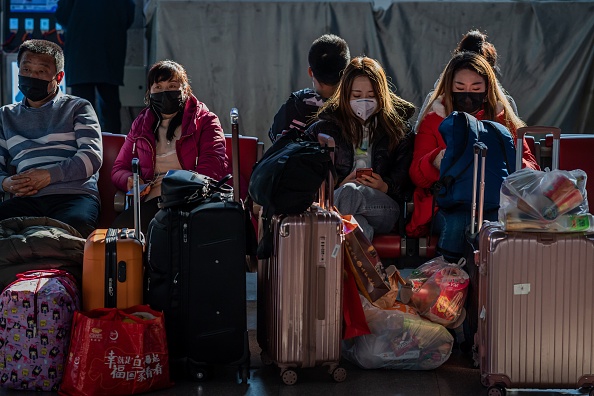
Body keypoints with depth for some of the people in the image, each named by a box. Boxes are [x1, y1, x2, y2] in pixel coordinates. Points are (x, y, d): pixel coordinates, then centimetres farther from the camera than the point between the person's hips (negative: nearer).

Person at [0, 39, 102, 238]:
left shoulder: (78, 108, 16)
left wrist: (49, 175, -11)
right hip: (26, 198, 2)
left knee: (74, 225, -40)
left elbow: (93, 156, 1)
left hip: (74, 194, -2)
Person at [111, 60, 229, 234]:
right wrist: (130, 180, 1)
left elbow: (214, 167, -1)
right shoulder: (140, 125, 26)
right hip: (153, 202, 4)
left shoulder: (204, 121, 14)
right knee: (121, 226, -31)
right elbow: (119, 168, 26)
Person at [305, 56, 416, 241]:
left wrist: (384, 186, -11)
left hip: (383, 208, 0)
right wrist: (339, 185, -8)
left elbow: (403, 179, 11)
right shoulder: (324, 128, 19)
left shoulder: (398, 129, 19)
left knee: (349, 193, -37)